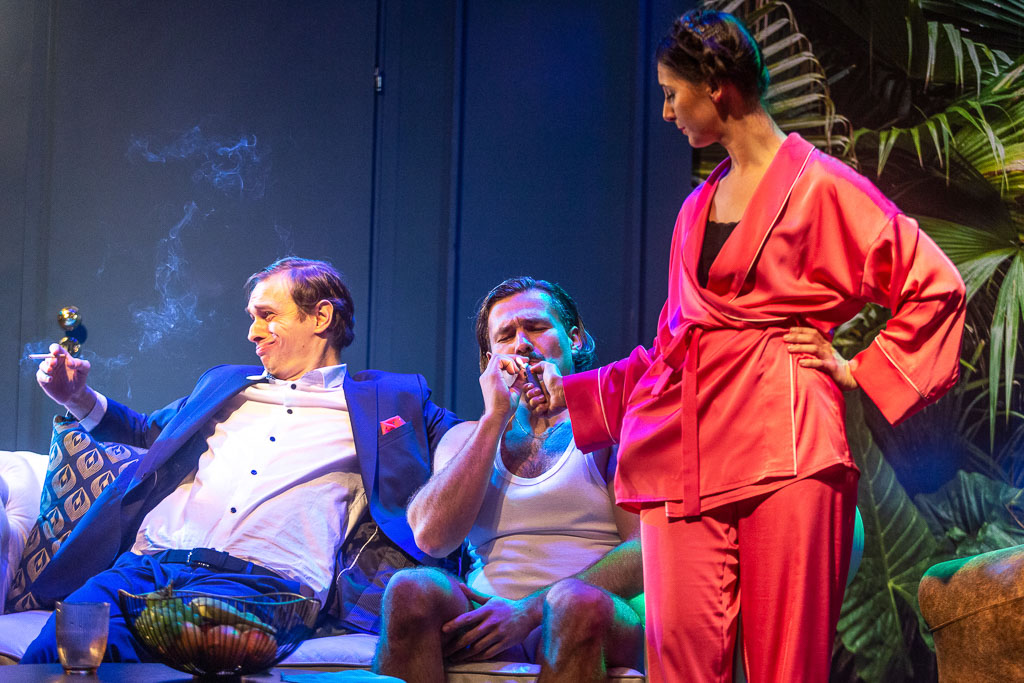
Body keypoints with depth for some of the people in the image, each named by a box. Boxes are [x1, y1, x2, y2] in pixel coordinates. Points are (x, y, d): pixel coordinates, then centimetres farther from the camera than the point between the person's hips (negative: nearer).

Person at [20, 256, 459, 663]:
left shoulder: (387, 399, 19)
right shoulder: (226, 384, 33)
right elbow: (145, 432, 44)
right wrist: (79, 397, 29)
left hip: (257, 581, -4)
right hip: (149, 563, 4)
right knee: (56, 647, -29)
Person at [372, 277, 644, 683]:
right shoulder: (466, 438, 20)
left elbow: (644, 551, -4)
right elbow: (432, 538, 0)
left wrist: (530, 610, -15)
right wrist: (496, 419, -1)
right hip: (488, 622, 2)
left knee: (578, 602, -37)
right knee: (413, 590, -28)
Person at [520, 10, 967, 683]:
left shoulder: (820, 186, 2)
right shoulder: (697, 208, 22)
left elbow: (936, 286, 0)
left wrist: (860, 372, -2)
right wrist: (574, 394, 26)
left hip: (783, 446, -6)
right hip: (686, 451, 6)